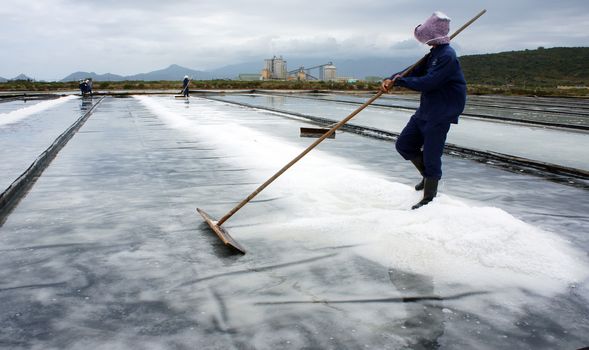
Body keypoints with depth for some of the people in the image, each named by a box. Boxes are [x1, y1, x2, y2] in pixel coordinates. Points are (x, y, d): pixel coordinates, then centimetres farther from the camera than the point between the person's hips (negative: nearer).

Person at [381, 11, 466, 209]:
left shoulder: (447, 56, -19)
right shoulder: (434, 54, 10)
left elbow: (427, 82, -25)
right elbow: (415, 71, 7)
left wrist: (399, 80, -15)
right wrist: (390, 80, -8)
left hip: (440, 115, -9)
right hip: (425, 111, 9)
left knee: (431, 156, -1)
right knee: (403, 144, 12)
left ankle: (429, 199, 15)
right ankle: (428, 175, 31)